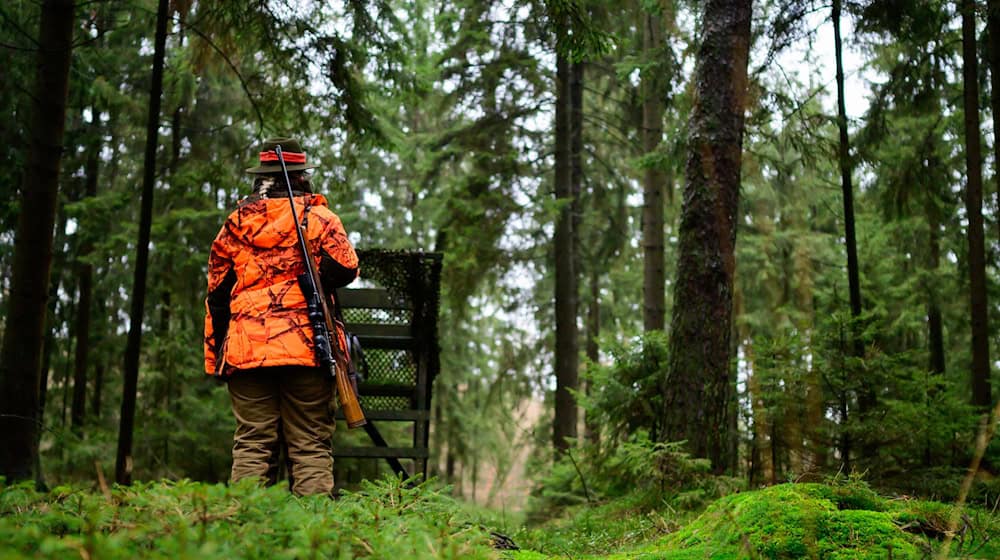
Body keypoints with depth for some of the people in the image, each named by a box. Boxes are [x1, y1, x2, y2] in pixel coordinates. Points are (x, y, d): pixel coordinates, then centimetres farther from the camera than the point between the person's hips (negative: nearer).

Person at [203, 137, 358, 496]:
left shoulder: (235, 224, 14)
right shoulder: (319, 218, 4)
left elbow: (217, 295, 16)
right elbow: (345, 267, -12)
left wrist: (214, 357, 21)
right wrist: (317, 277, 12)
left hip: (246, 352, 3)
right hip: (307, 350, -3)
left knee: (251, 446, 5)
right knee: (311, 447, 0)